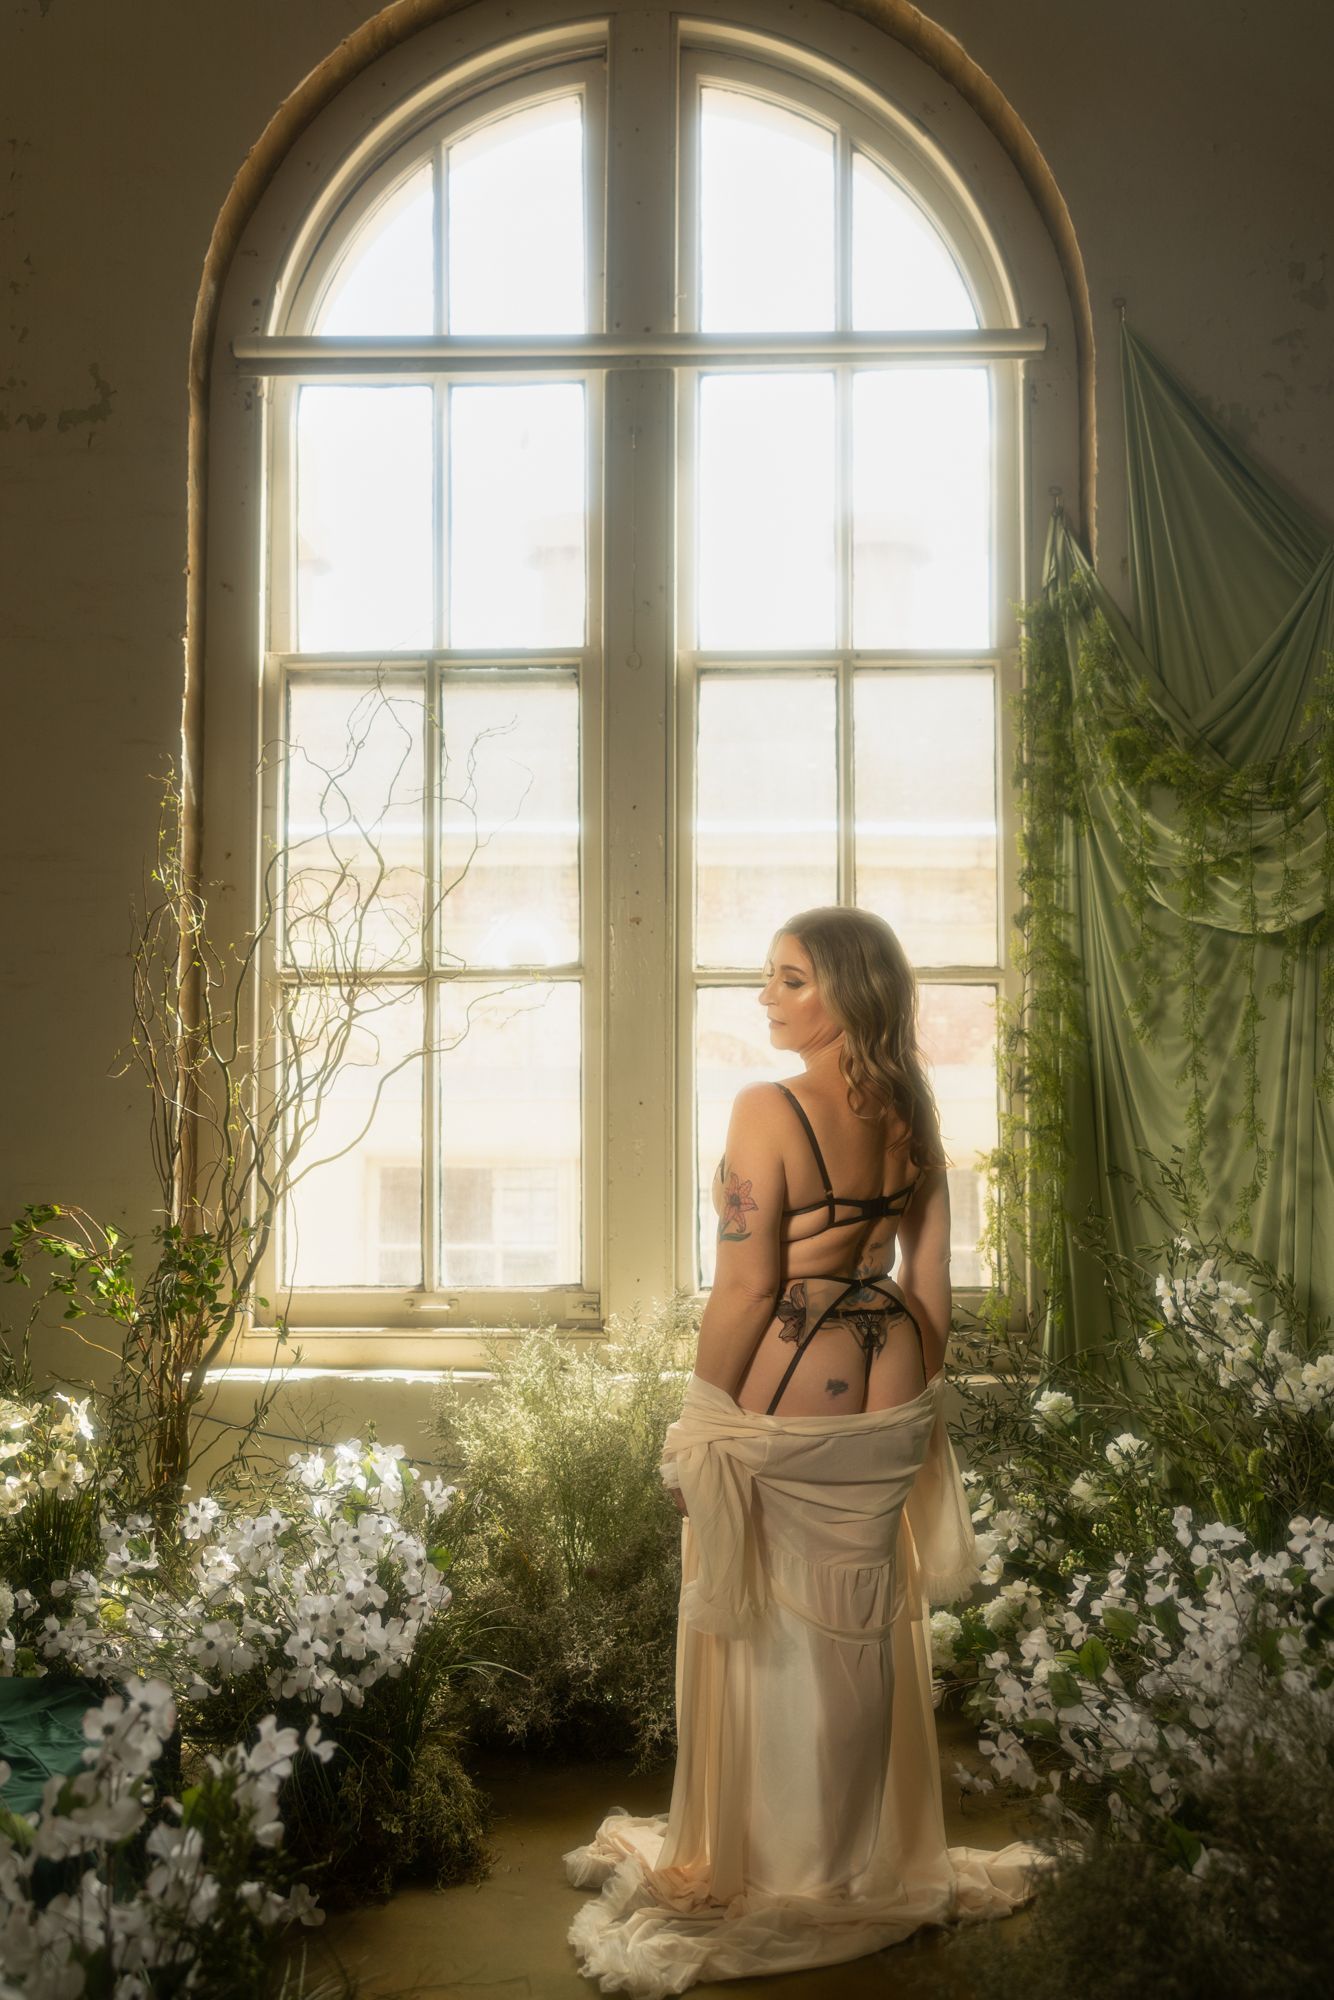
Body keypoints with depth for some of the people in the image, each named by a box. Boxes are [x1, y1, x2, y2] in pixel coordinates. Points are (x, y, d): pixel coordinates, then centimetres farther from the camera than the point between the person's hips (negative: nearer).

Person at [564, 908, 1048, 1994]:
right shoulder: (913, 1112, 1)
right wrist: (921, 1402, 16)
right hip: (888, 1390, 6)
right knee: (867, 1629, 17)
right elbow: (931, 1283, 6)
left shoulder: (767, 1111, -19)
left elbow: (745, 1288, -19)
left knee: (764, 1629, 10)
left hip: (782, 1392, -6)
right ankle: (871, 1863, 33)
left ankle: (756, 1869, 26)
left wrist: (700, 1426, -9)